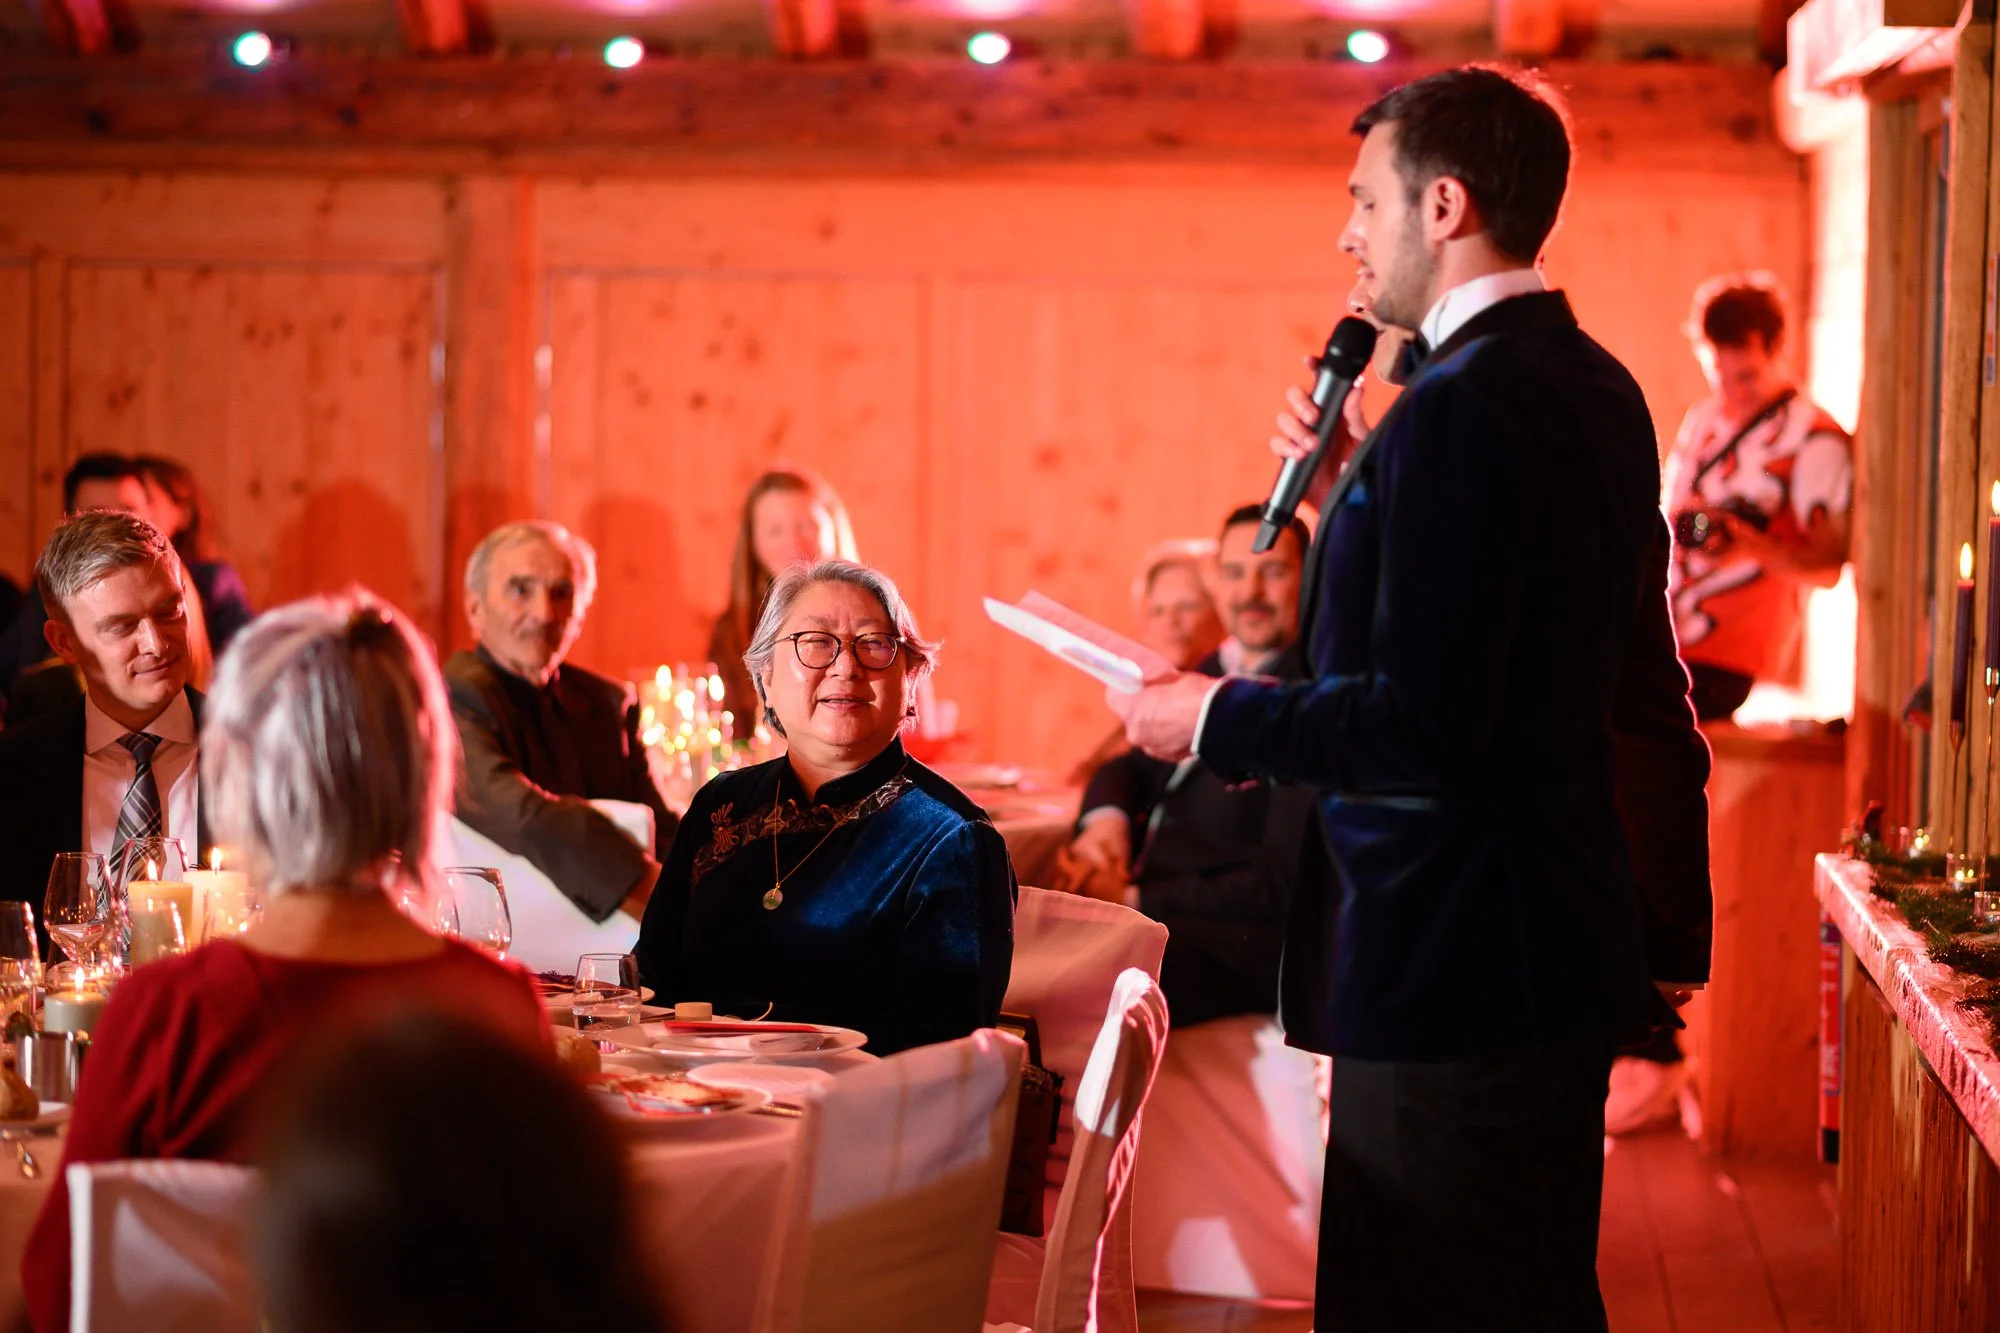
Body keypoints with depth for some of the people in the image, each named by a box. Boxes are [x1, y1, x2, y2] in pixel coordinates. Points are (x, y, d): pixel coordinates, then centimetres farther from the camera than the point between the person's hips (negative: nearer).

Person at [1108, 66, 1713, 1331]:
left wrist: (1215, 717, -13)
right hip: (1566, 939, 10)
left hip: (1453, 982, -10)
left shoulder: (1466, 405, -20)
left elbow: (1423, 727, -23)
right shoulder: (1597, 387, 11)